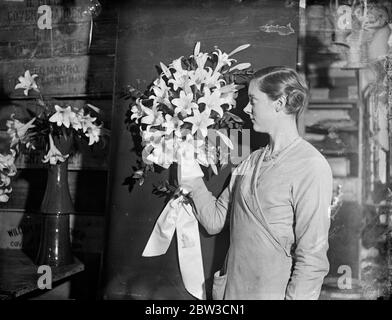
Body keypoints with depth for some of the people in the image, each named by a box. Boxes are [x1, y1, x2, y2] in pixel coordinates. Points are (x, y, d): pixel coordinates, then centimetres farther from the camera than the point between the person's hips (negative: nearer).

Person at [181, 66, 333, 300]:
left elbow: (312, 256, -18)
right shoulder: (252, 162, 5)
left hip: (274, 292, -6)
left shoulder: (312, 168, -17)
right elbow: (215, 221, 4)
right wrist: (192, 180, -5)